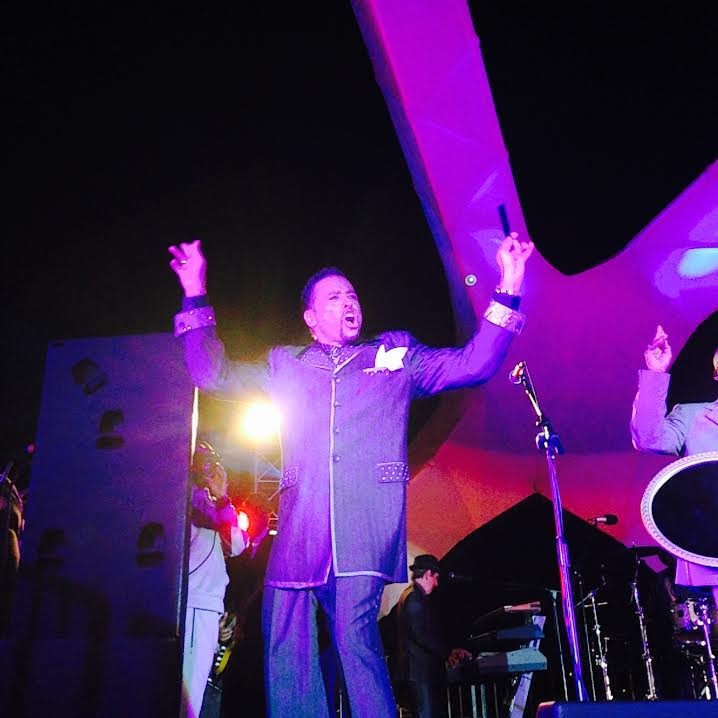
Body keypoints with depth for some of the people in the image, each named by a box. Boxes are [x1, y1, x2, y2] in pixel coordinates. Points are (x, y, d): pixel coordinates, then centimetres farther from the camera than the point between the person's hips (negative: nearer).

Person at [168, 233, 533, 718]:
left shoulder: (397, 355, 18)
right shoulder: (285, 365, 21)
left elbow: (474, 364, 12)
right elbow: (215, 374, 20)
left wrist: (508, 290, 5)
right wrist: (196, 297, 15)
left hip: (367, 527, -2)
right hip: (300, 528, 3)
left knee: (355, 633, -17)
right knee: (287, 649, -1)